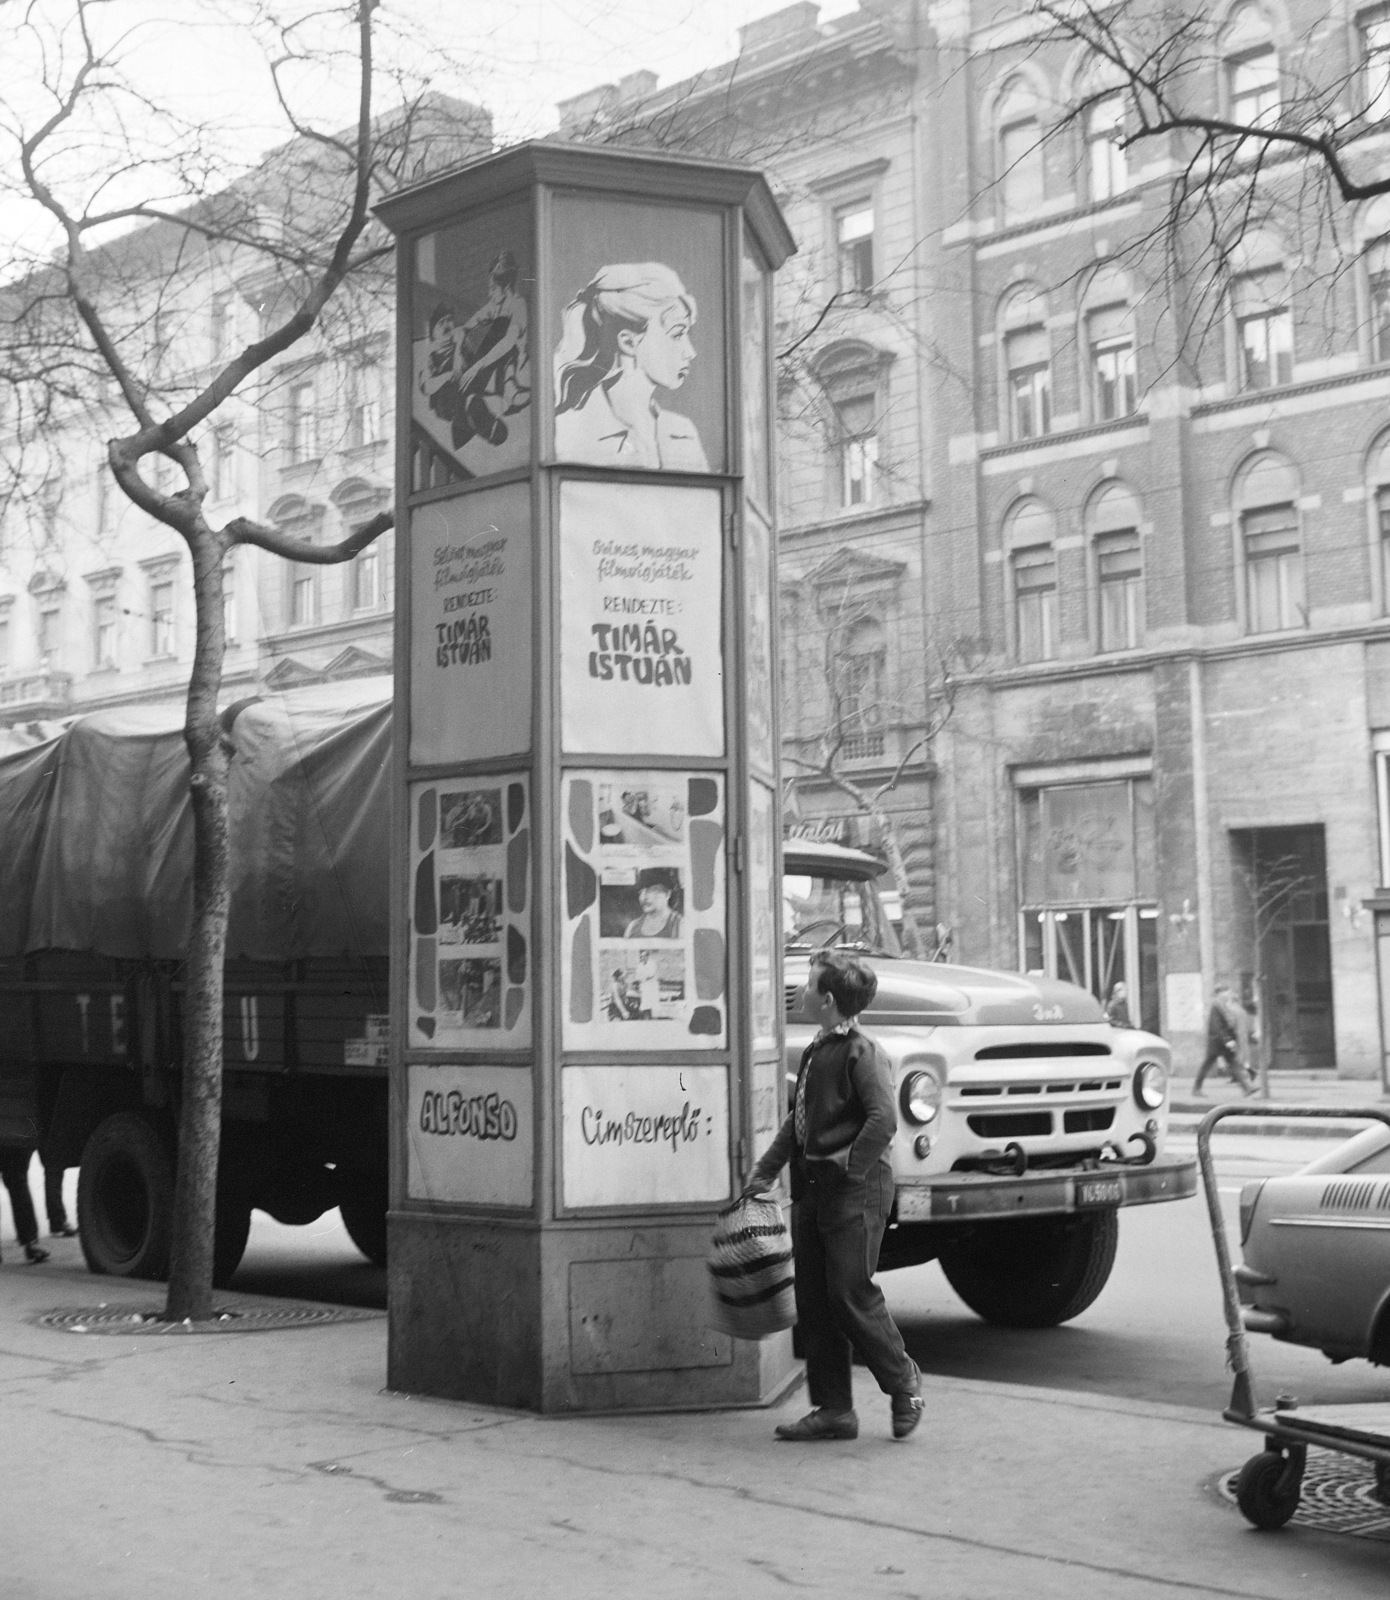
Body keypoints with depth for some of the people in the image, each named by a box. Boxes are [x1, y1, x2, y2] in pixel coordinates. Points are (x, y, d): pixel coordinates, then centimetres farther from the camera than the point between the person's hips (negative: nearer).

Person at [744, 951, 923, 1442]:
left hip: (854, 1188, -9)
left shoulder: (860, 1052, -13)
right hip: (812, 1186, 9)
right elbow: (797, 1118, 21)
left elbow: (883, 1119, -23)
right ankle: (832, 1409, 15)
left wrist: (849, 1169, -20)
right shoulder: (815, 1050, 13)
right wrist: (764, 1171, 20)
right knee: (813, 1300, 8)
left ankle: (903, 1383, 16)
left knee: (851, 1293, -5)